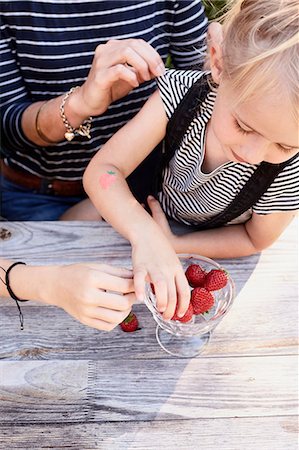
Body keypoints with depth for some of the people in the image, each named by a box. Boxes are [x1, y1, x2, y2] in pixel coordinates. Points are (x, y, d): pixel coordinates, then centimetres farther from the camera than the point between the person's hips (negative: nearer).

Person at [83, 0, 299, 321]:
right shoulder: (180, 92, -34)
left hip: (209, 245, -1)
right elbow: (101, 171, -36)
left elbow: (255, 240, -15)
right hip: (148, 209, 2)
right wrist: (146, 234, -55)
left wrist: (174, 245, -24)